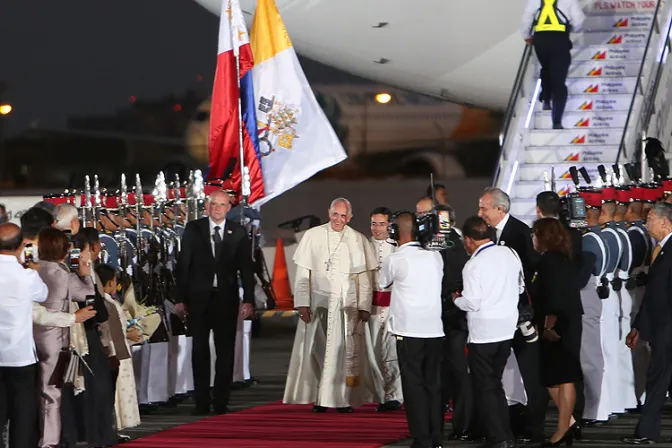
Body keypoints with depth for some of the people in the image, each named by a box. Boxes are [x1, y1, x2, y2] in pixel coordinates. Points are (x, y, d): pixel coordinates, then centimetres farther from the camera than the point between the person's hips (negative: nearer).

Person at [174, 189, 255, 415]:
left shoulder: (238, 232, 3)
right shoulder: (193, 229, 3)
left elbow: (246, 268, 3)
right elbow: (183, 265, 2)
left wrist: (248, 300, -5)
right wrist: (180, 299, -3)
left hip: (226, 298, 0)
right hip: (199, 297, 0)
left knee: (226, 351, 2)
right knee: (200, 350, 2)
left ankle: (221, 402, 8)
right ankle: (202, 402, 7)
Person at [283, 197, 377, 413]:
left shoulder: (358, 240, 4)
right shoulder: (313, 236, 3)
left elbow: (365, 279, 5)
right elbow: (302, 272, 3)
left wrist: (364, 307, -1)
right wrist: (303, 303, -3)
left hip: (347, 305, 0)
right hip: (318, 303, 0)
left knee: (346, 351, -2)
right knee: (317, 351, -1)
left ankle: (344, 399, 3)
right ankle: (320, 399, 4)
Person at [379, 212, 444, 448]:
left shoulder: (393, 260, -6)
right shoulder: (435, 257, 4)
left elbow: (382, 284, 12)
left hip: (409, 331, -4)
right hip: (435, 329, 4)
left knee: (414, 384, 1)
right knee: (434, 384, 10)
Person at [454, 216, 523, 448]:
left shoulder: (473, 265, -17)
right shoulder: (510, 254, 1)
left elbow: (472, 303, -19)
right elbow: (520, 287, 11)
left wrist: (457, 299, 0)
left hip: (483, 332, -6)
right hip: (507, 327, 6)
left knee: (484, 388, 4)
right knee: (496, 384, 18)